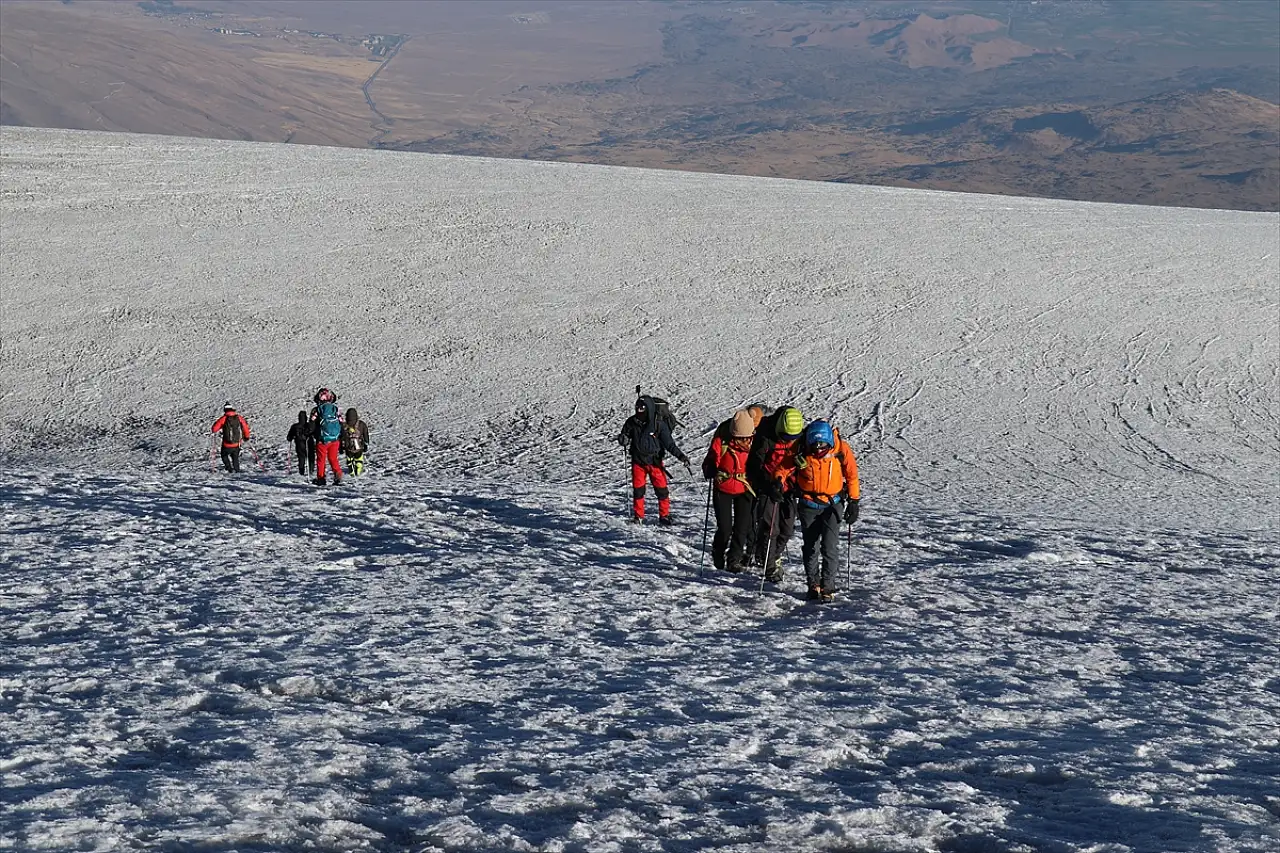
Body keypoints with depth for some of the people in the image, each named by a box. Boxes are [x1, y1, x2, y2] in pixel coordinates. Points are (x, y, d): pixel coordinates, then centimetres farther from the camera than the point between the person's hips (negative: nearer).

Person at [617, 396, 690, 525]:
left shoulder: (659, 423, -11)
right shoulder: (632, 422, -4)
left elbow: (669, 443, -10)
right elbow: (624, 435, 11)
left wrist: (680, 456, -20)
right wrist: (623, 439, -15)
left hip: (655, 461, -2)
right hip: (638, 461, 2)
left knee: (662, 489, -1)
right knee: (638, 489, 5)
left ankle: (664, 515, 11)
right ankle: (638, 516, 18)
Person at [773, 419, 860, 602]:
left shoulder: (841, 449, -14)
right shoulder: (800, 450, -14)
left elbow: (851, 474, -2)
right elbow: (785, 466, -1)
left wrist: (853, 502, -1)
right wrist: (779, 480, -22)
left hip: (832, 504, -1)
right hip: (808, 505, 1)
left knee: (830, 546, -10)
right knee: (810, 547, 7)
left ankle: (827, 586, -3)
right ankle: (813, 584, 19)